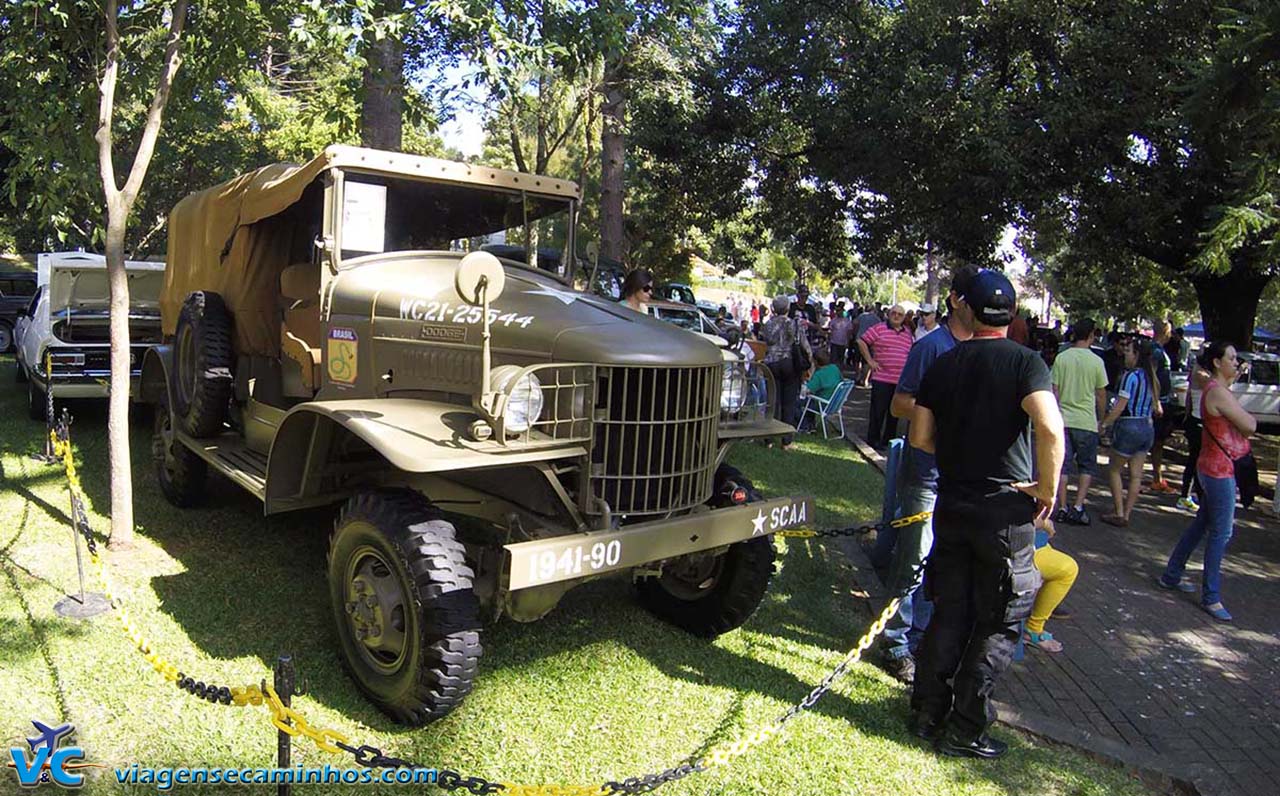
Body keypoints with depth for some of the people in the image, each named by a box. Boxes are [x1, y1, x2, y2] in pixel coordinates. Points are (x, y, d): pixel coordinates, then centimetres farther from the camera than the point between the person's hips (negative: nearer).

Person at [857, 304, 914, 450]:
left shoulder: (908, 334, 13)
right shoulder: (879, 329, -2)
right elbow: (861, 342, -3)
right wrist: (870, 361, -5)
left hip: (901, 380, 5)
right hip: (882, 378, -5)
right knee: (878, 410, 0)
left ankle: (889, 439, 22)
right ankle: (873, 439, 11)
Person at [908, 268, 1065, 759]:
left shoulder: (943, 365, 3)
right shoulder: (1025, 362, -9)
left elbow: (920, 437, 4)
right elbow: (1050, 428, -25)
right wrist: (1049, 487, -11)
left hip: (952, 505, 4)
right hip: (1007, 510, -4)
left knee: (948, 613, 16)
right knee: (999, 625, 9)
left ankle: (927, 713, 25)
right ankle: (964, 731, 15)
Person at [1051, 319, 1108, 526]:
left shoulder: (1061, 358, -1)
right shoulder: (1096, 361, -5)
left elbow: (1054, 391, 1)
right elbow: (1101, 395, 1)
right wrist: (1101, 419, 14)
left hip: (1063, 420, 2)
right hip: (1086, 422, -2)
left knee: (1062, 465, 8)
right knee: (1087, 466, 10)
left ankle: (1063, 509, 8)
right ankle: (1078, 507, 1)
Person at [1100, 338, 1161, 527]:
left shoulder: (1131, 376, -15)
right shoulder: (1151, 377, 9)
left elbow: (1120, 406, -19)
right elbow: (1157, 408, 14)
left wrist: (1104, 423, -12)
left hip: (1129, 426, -7)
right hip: (1147, 427, 7)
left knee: (1115, 470, 6)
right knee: (1136, 474, 9)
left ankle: (1119, 514, 4)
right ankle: (1126, 514, 14)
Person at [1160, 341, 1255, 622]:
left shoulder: (1217, 389, 12)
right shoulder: (1219, 393, -19)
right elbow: (1250, 426, -17)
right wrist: (1250, 417, 5)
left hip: (1213, 468, 10)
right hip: (1219, 469, -10)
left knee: (1202, 524, 18)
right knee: (1221, 533, -3)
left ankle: (1171, 575, 29)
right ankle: (1211, 597, 6)